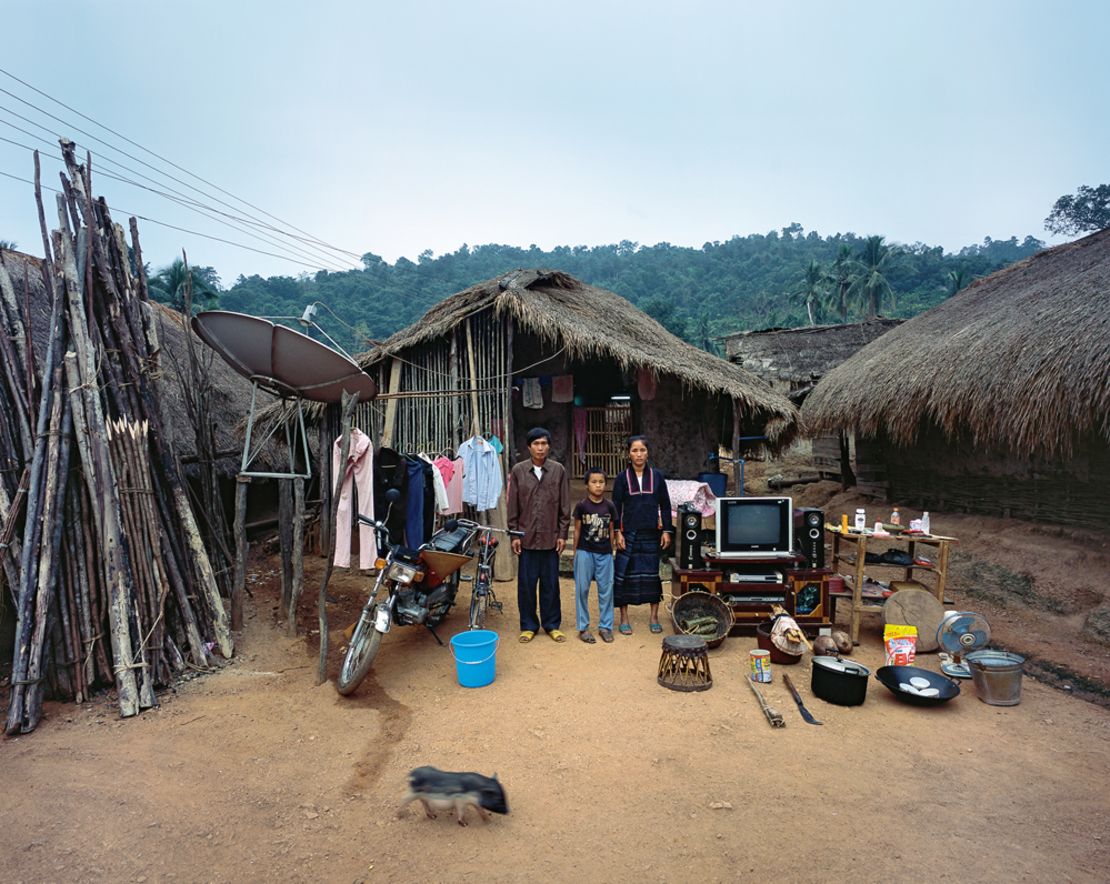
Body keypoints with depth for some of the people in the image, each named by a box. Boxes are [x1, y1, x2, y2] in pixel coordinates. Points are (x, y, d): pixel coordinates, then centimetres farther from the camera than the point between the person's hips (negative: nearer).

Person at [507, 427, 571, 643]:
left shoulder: (558, 470, 0)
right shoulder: (518, 470, 1)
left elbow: (565, 506, 3)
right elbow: (512, 506, 3)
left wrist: (562, 534, 0)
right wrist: (514, 534, 0)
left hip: (550, 537, 0)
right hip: (527, 536, 0)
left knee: (550, 583, 8)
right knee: (526, 583, 6)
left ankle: (552, 625, 21)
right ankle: (528, 625, 20)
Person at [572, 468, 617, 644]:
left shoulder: (609, 506, 2)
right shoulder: (582, 505, -5)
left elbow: (611, 531, 9)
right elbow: (577, 530, 1)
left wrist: (611, 551, 9)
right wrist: (575, 553, 2)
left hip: (605, 553, 2)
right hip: (585, 552, -2)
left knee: (606, 590, 6)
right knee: (582, 589, 3)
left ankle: (605, 626, 18)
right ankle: (583, 627, 13)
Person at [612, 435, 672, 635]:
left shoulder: (657, 476, 3)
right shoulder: (622, 478, 0)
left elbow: (665, 505, 6)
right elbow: (616, 507, 0)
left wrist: (666, 530, 0)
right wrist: (617, 532, -8)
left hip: (651, 534, 1)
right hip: (628, 534, -1)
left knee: (652, 573, 7)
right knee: (624, 574, 0)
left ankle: (654, 617, 20)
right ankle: (624, 619, 12)